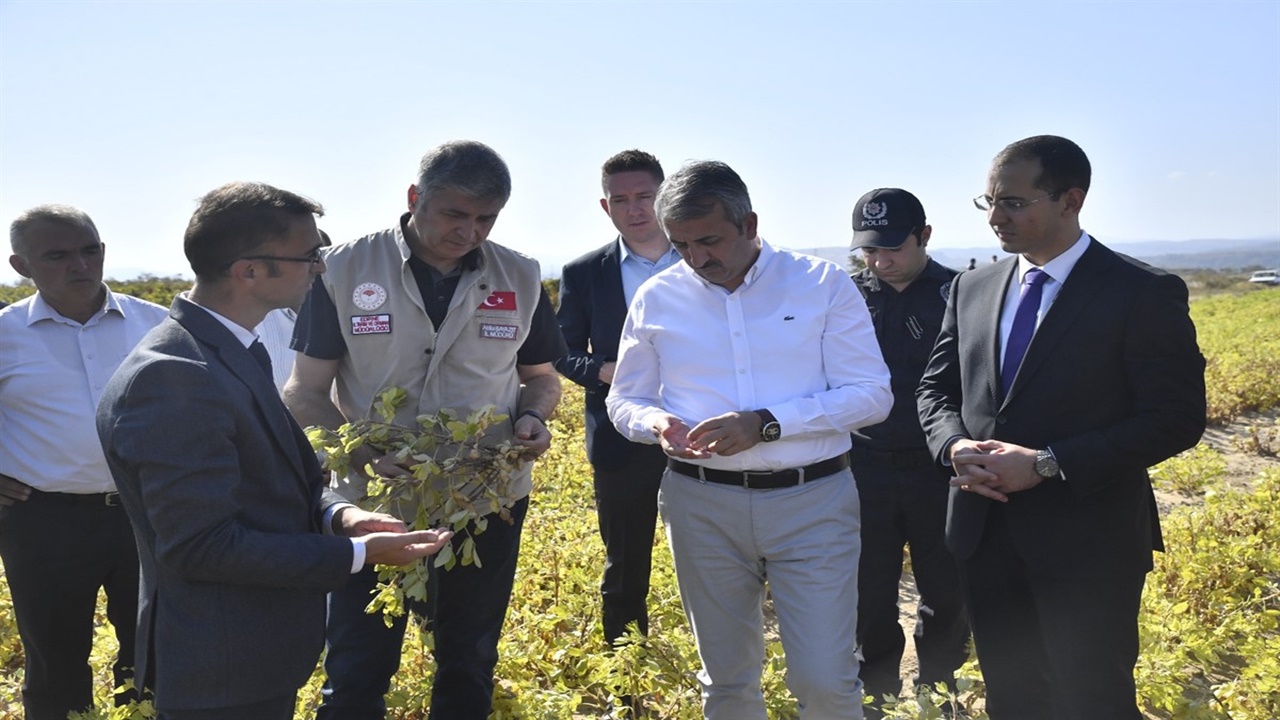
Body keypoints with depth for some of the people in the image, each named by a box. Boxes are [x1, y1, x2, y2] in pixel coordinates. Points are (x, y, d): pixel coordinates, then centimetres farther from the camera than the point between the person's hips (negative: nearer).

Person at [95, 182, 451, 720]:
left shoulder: (230, 350, 4)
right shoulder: (171, 378, -26)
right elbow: (200, 546, -26)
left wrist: (334, 513, -5)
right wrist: (356, 553, -21)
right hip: (223, 674, -9)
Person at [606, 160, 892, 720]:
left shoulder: (824, 284, -3)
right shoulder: (657, 297, 4)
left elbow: (871, 395, -7)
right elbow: (625, 400, 11)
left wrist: (766, 424, -19)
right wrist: (656, 423, -14)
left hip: (812, 500, -2)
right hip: (701, 502, 2)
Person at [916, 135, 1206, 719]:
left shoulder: (1145, 294, -9)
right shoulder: (972, 288, 7)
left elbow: (1175, 419, -14)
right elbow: (937, 387, 13)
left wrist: (1047, 464, -20)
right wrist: (956, 445, -10)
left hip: (1088, 540, -5)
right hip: (986, 533, 5)